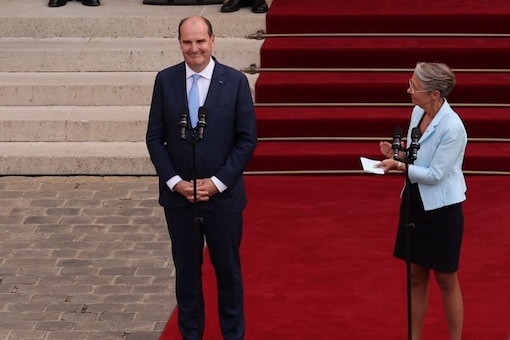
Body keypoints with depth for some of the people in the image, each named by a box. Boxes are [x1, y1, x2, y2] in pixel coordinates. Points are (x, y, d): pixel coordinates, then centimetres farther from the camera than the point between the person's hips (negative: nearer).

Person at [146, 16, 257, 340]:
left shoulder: (236, 81, -6)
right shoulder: (165, 80, -1)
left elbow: (248, 139, -5)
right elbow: (155, 137, 1)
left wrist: (217, 182, -12)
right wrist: (174, 181, -10)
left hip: (223, 194, -1)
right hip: (178, 194, 1)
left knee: (228, 269, 9)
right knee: (186, 270, 9)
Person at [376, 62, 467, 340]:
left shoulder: (452, 127, -24)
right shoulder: (418, 112, -1)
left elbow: (435, 174, -21)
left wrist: (399, 166, -26)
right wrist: (398, 154, -6)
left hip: (441, 210, -7)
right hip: (414, 203, 7)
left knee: (445, 279, 7)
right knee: (415, 276, 15)